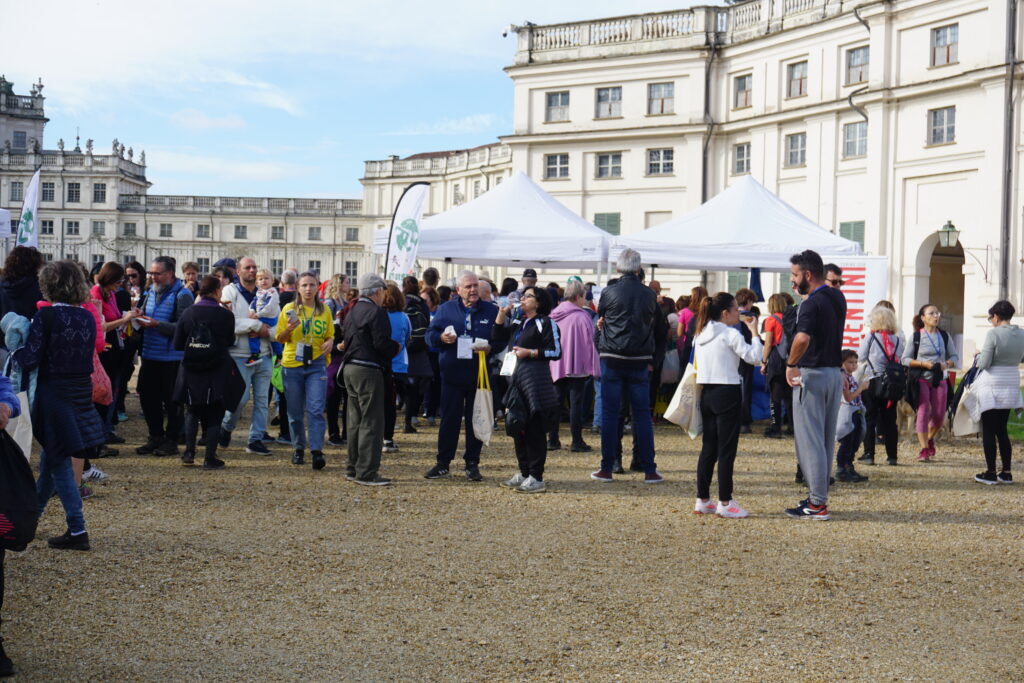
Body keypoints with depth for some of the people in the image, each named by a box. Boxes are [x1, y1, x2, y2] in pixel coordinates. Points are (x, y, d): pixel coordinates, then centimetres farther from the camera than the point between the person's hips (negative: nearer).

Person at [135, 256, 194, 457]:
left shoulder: (182, 295, -10)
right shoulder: (151, 292, 12)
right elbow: (145, 317, 21)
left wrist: (156, 324, -24)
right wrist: (140, 318, -3)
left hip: (172, 359, -7)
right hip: (150, 356, 7)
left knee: (172, 401, 2)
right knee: (148, 397, 10)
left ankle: (171, 440, 12)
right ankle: (155, 437, 22)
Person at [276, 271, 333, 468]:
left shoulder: (324, 310, 7)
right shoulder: (289, 309, 2)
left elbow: (330, 334, 17)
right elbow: (280, 339, 4)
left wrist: (330, 341, -7)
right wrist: (289, 329, -17)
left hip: (317, 365, 0)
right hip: (293, 364, 0)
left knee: (315, 409, -10)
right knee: (295, 411, 6)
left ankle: (317, 452, -14)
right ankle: (298, 449, 20)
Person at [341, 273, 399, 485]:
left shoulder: (352, 311, 14)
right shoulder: (376, 312, -13)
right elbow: (381, 343, -21)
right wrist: (396, 347, 0)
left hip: (350, 368, 9)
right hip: (368, 371, -9)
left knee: (356, 421, 16)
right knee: (371, 422, -6)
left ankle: (353, 468, 21)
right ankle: (366, 473, -7)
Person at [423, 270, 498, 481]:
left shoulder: (491, 311, 4)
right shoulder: (445, 309, 7)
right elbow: (430, 334, 7)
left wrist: (490, 347, -17)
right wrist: (441, 337, -14)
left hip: (479, 376, 0)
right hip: (452, 374, 1)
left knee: (476, 420, 5)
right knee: (449, 419, 4)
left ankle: (472, 464, 14)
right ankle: (443, 462, 13)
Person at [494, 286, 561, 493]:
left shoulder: (546, 323, -4)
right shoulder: (517, 323, 20)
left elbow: (556, 352, -9)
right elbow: (497, 337, 15)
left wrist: (529, 353, -15)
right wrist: (502, 313, 8)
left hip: (536, 381, -8)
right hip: (516, 379, 8)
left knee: (535, 429, -7)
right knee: (517, 427, 11)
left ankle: (536, 478, -4)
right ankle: (523, 473, 21)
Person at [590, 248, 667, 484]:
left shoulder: (609, 293, -4)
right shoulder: (649, 295, 4)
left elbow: (600, 319, 8)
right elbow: (661, 330, 10)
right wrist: (652, 358, 15)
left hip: (612, 359, -2)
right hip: (640, 362, 2)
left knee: (609, 413, 4)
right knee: (642, 414, 6)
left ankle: (607, 469, 5)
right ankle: (649, 470, 6)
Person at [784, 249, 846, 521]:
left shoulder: (812, 303, -18)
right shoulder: (838, 298, 9)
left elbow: (803, 338, -34)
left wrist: (791, 364, -20)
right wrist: (805, 294, 16)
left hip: (811, 375, -9)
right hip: (835, 373, 9)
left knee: (809, 440, -4)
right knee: (826, 440, 15)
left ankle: (817, 504, -4)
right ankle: (820, 496, 22)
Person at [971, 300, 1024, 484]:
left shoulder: (993, 334, -17)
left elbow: (984, 363, -16)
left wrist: (980, 355, 4)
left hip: (991, 386, -6)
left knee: (988, 431, 2)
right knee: (1002, 430, 14)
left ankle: (991, 473, 4)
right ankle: (1006, 472, 14)